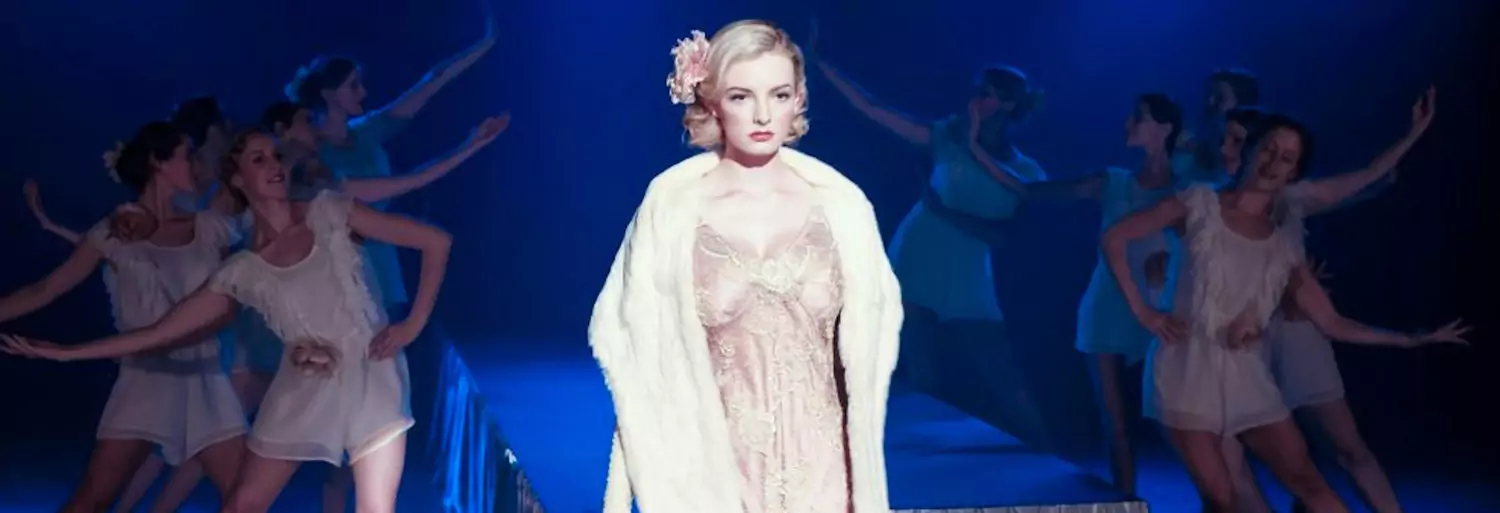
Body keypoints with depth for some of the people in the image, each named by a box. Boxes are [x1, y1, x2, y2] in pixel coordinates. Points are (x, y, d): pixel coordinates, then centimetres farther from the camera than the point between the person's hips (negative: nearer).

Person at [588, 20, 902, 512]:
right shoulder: (670, 208, -8)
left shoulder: (840, 204, -3)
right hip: (710, 469, -1)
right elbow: (637, 351, -2)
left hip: (818, 468, 1)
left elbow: (868, 347, 5)